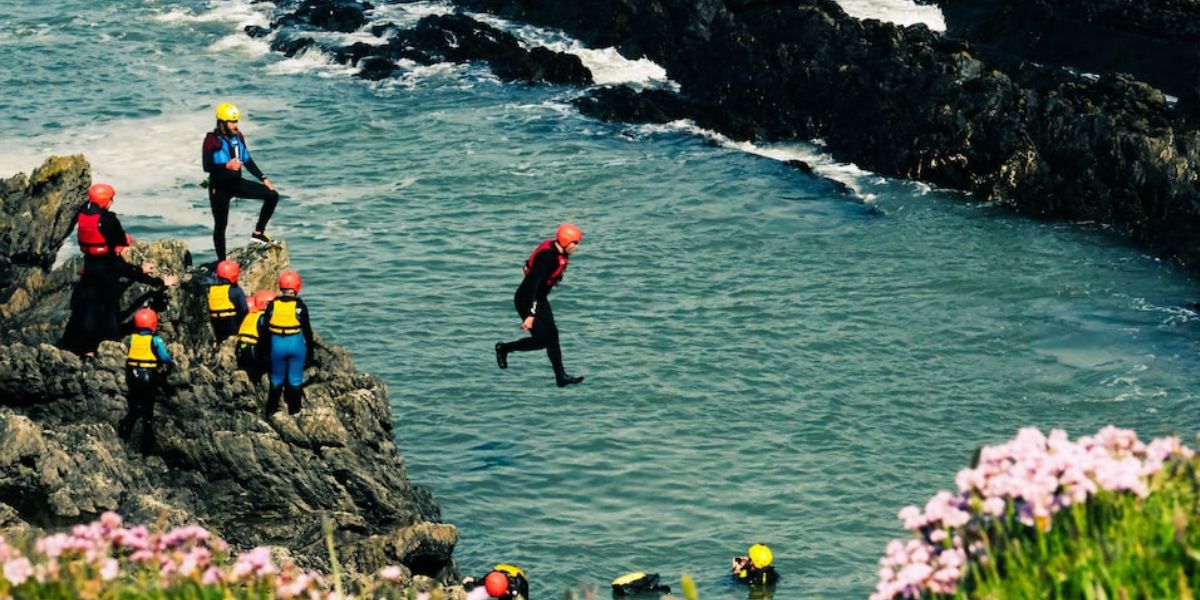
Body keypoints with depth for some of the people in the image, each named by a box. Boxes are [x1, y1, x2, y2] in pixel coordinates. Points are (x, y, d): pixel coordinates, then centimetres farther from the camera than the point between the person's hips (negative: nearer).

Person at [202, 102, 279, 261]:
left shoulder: (238, 137, 3)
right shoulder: (212, 140, -15)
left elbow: (248, 161, 13)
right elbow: (207, 166, -19)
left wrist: (263, 178, 9)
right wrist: (227, 166, -34)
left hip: (236, 183, 6)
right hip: (219, 187, -6)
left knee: (272, 196, -4)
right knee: (220, 224, 2)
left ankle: (258, 233, 5)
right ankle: (221, 262, 13)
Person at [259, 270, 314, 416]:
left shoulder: (272, 305, -4)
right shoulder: (300, 306, -9)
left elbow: (264, 329, 2)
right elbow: (307, 331, -5)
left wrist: (264, 349, 14)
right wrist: (310, 352, 4)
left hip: (277, 345, 2)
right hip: (296, 344, -2)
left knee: (276, 380, 15)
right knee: (295, 380, 8)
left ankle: (271, 411, 18)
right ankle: (294, 411, 13)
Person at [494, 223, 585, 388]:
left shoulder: (560, 253, 0)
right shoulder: (547, 256, -29)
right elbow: (533, 284, -32)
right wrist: (530, 315, -34)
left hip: (540, 300, 9)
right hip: (526, 300, -9)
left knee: (552, 336, 4)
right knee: (541, 340, -7)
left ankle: (561, 377, 7)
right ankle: (503, 349, 13)